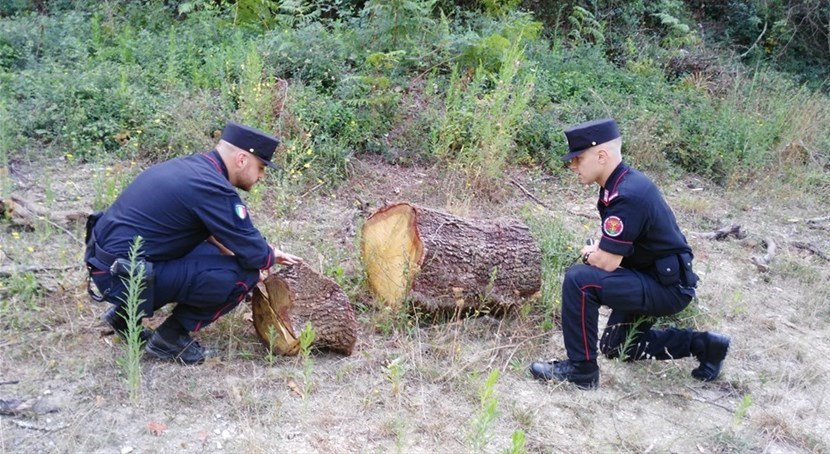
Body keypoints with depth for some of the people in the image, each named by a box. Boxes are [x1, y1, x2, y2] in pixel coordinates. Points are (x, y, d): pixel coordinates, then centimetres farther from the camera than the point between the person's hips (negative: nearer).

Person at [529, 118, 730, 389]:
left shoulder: (628, 196, -27)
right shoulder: (623, 184, 3)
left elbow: (606, 262, -27)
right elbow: (614, 246, 18)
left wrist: (588, 255, -5)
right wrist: (597, 250, -3)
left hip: (668, 286, -10)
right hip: (654, 278, 10)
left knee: (579, 280, -26)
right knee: (616, 346, 22)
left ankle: (581, 368, -13)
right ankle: (701, 344, 25)